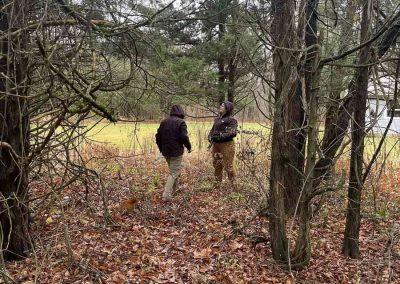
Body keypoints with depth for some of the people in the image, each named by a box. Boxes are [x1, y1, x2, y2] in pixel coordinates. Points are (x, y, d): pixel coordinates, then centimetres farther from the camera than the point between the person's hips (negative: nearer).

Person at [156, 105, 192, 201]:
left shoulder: (164, 122, 9)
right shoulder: (180, 122, -11)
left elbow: (158, 136, 11)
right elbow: (184, 137, -17)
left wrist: (161, 148, 22)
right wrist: (189, 147, 0)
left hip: (166, 152, 7)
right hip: (176, 152, -7)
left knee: (173, 170, 24)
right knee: (174, 173, -3)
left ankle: (174, 188, 36)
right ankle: (167, 195, -11)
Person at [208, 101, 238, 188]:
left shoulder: (231, 120, -6)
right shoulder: (217, 119, 17)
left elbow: (233, 133, -18)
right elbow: (212, 130, 25)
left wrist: (220, 136, -21)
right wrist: (210, 137, 4)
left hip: (226, 145, -7)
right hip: (216, 145, 7)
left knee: (228, 166, -5)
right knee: (217, 166, 13)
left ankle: (233, 185, 8)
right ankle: (217, 185, 24)